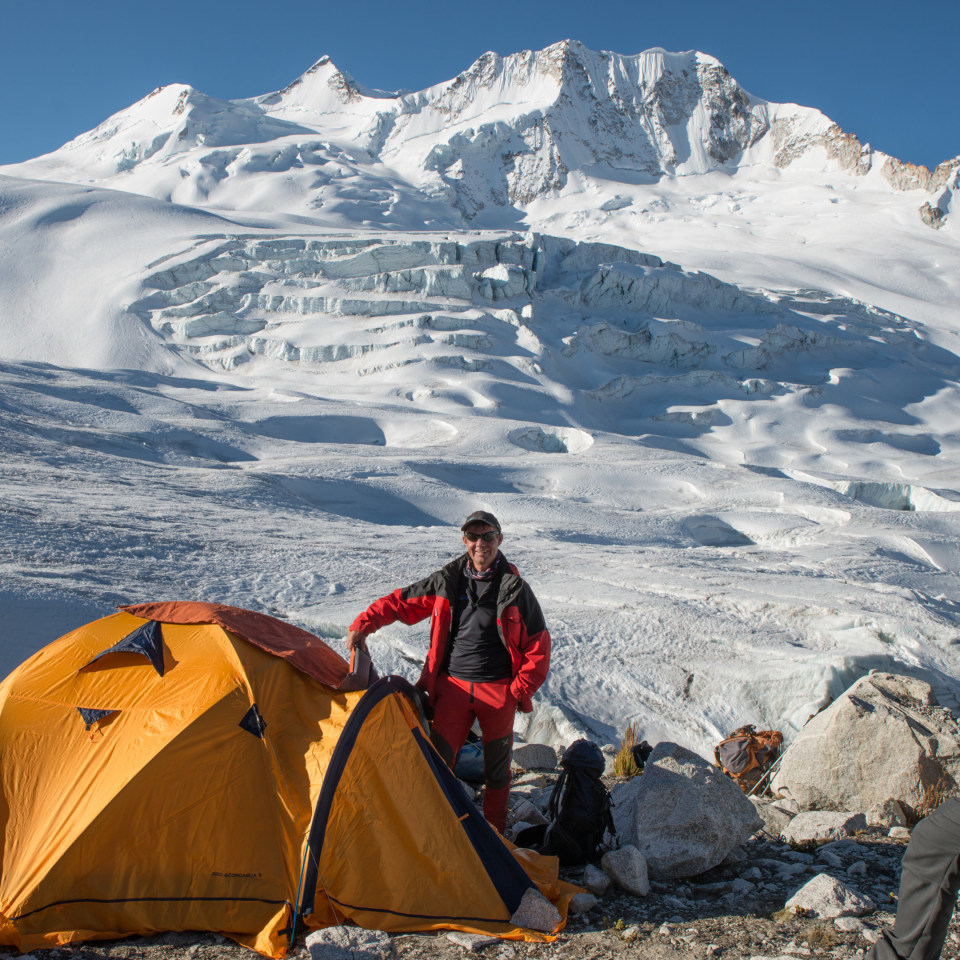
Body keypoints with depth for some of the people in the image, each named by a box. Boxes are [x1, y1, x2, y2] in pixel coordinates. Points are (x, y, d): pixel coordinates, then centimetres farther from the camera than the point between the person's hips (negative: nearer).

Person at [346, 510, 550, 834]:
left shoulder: (514, 588, -7)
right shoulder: (447, 580, -1)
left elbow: (538, 647, -2)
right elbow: (399, 602, 7)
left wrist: (519, 691, -5)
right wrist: (363, 625, -5)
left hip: (497, 689, -1)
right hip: (453, 686, 1)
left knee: (496, 768, 12)